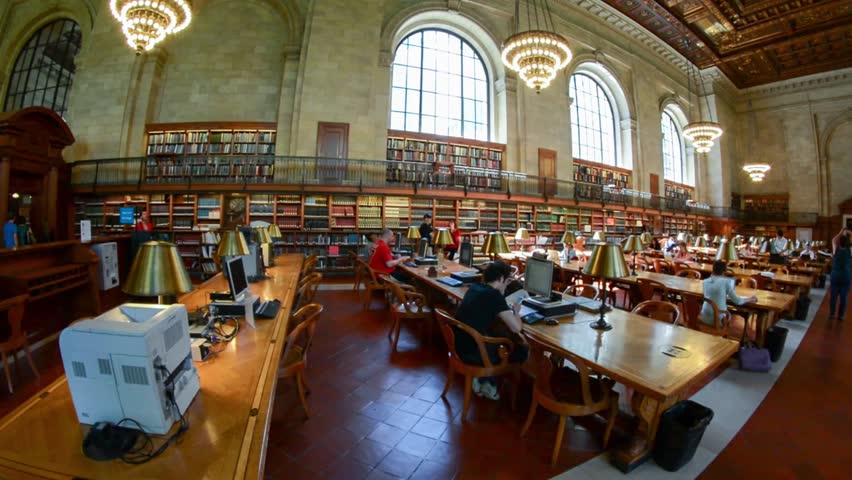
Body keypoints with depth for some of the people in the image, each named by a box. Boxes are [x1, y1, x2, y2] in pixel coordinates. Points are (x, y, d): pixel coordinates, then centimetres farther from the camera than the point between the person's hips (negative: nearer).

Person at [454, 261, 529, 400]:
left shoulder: (474, 287, 6)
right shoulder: (495, 295, -17)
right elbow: (516, 328, -16)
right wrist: (515, 311, 3)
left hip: (459, 346, 8)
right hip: (472, 353, -8)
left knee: (498, 335, 31)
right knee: (523, 350, 11)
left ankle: (481, 379, 30)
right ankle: (488, 382, 24)